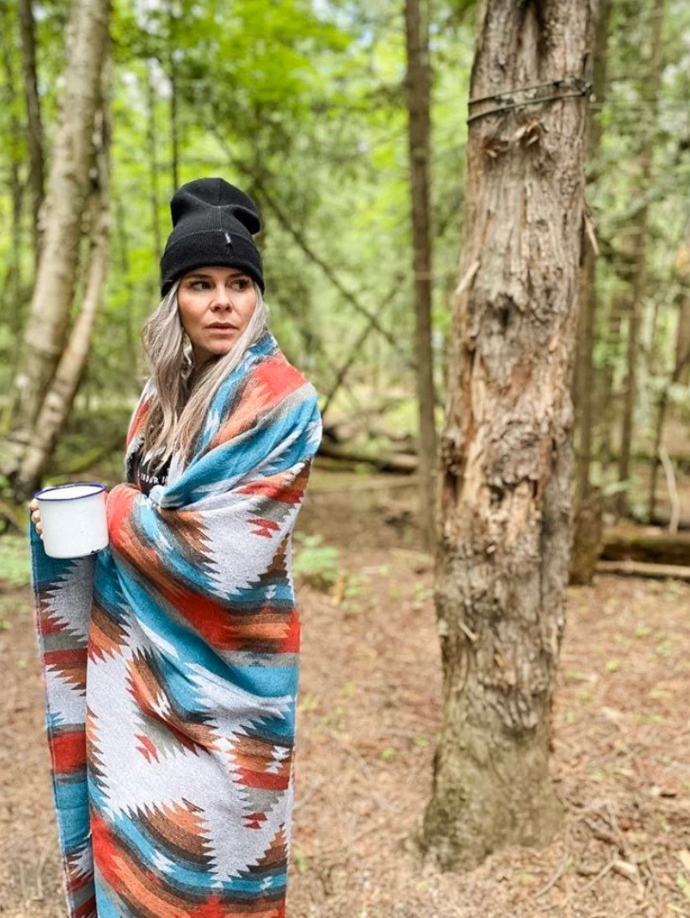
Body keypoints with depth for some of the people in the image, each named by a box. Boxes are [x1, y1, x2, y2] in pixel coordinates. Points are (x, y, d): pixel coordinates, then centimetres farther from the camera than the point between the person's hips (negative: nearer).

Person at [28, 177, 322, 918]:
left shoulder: (280, 399, -16)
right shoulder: (163, 393, 7)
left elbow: (214, 547, -21)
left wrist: (112, 509, -7)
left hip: (218, 669, -6)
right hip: (139, 661, 7)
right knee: (133, 846, 18)